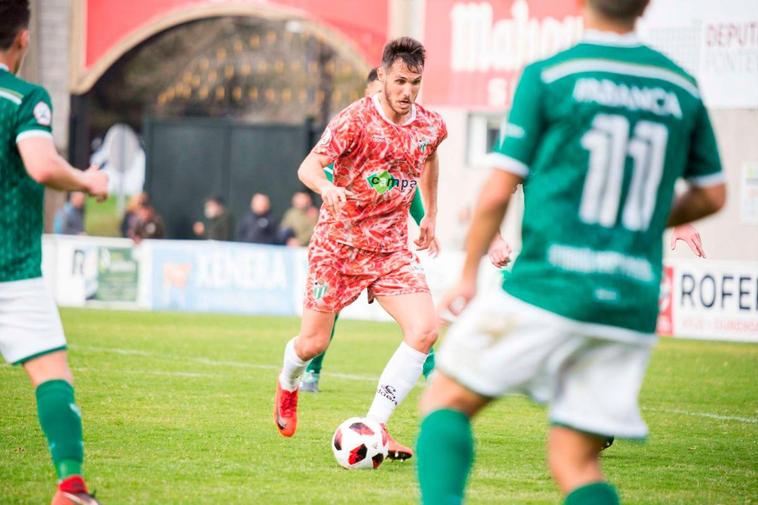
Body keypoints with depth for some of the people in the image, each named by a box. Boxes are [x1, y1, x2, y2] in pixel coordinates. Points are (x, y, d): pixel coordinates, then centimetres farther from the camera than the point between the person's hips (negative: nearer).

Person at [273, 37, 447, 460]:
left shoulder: (431, 126, 0)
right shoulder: (355, 120, -15)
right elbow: (308, 167, -23)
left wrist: (431, 216, 25)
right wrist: (327, 187, -45)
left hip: (393, 247, 4)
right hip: (339, 243, -4)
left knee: (425, 330, -18)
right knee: (313, 343, 1)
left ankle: (375, 426, -12)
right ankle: (288, 385, 40)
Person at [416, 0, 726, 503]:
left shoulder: (547, 77, -3)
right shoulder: (682, 88, 10)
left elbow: (498, 192, -2)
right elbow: (711, 195, 18)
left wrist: (468, 275, 10)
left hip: (548, 289, -4)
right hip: (633, 306, 4)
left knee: (447, 401, 10)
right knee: (575, 461, 8)